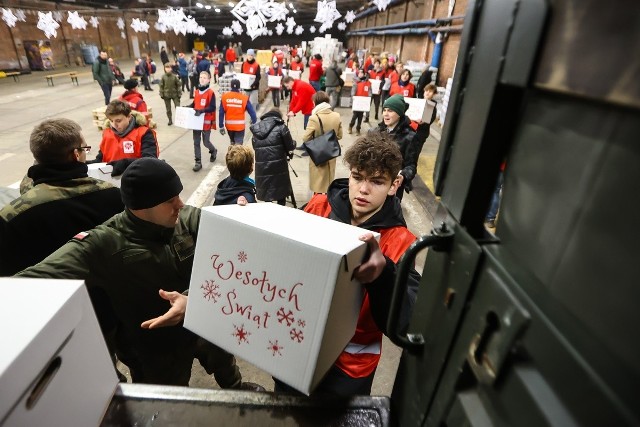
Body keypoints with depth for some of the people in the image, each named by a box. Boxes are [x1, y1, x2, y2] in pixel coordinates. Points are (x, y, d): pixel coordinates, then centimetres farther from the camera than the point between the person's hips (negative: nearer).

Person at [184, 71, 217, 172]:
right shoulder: (197, 92, 8)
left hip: (206, 122, -6)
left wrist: (201, 111, -29)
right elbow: (194, 104, 18)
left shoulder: (211, 93, -12)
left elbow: (212, 108, -18)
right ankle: (198, 162, 13)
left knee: (206, 142, 4)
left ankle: (213, 151, 37)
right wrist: (187, 107, 0)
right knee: (196, 142, 6)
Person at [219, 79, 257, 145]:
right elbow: (251, 111, -6)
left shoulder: (224, 96, -5)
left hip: (229, 125, 3)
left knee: (232, 142, 25)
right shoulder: (244, 97, -10)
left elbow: (221, 113, -4)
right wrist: (254, 121, 12)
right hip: (240, 126, -3)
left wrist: (221, 126, 2)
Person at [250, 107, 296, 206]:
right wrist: (293, 143, 22)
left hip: (261, 168, 4)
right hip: (278, 167, -4)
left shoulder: (256, 128, 10)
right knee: (281, 196, 10)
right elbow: (290, 147, 0)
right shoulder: (281, 127, -1)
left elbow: (254, 146, 15)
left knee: (266, 194, 17)